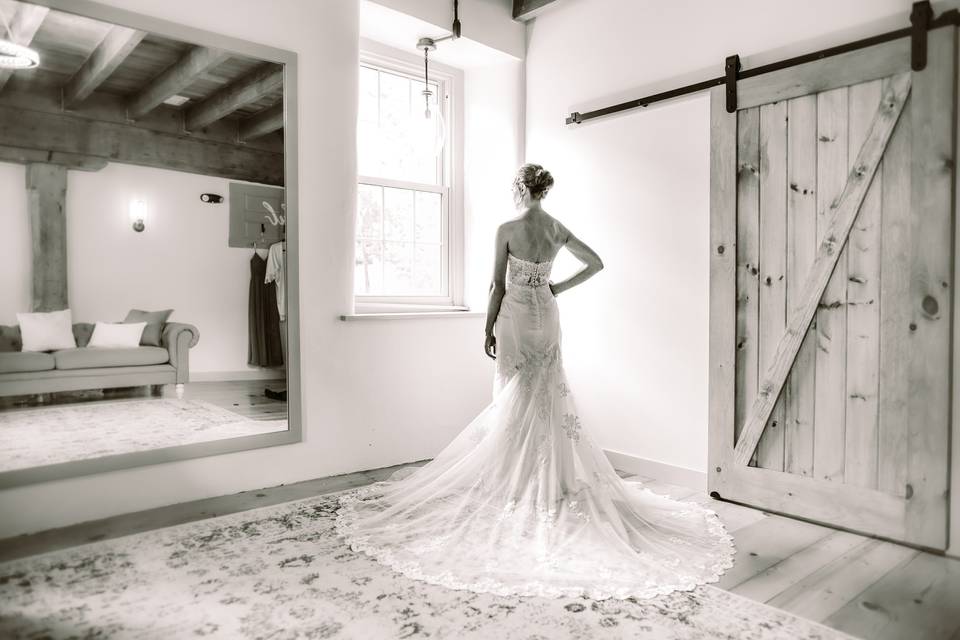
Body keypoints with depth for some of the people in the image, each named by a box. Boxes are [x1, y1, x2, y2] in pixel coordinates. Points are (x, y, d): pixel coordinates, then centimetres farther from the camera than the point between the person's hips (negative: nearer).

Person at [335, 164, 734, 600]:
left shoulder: (508, 230, -12)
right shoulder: (558, 229, 3)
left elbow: (499, 285, -11)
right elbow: (596, 264, 8)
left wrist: (488, 330, -5)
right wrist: (560, 287, 12)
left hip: (515, 318, -5)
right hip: (546, 315, 5)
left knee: (514, 400, 5)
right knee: (549, 397, 13)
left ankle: (516, 483, 13)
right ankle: (552, 482, 20)